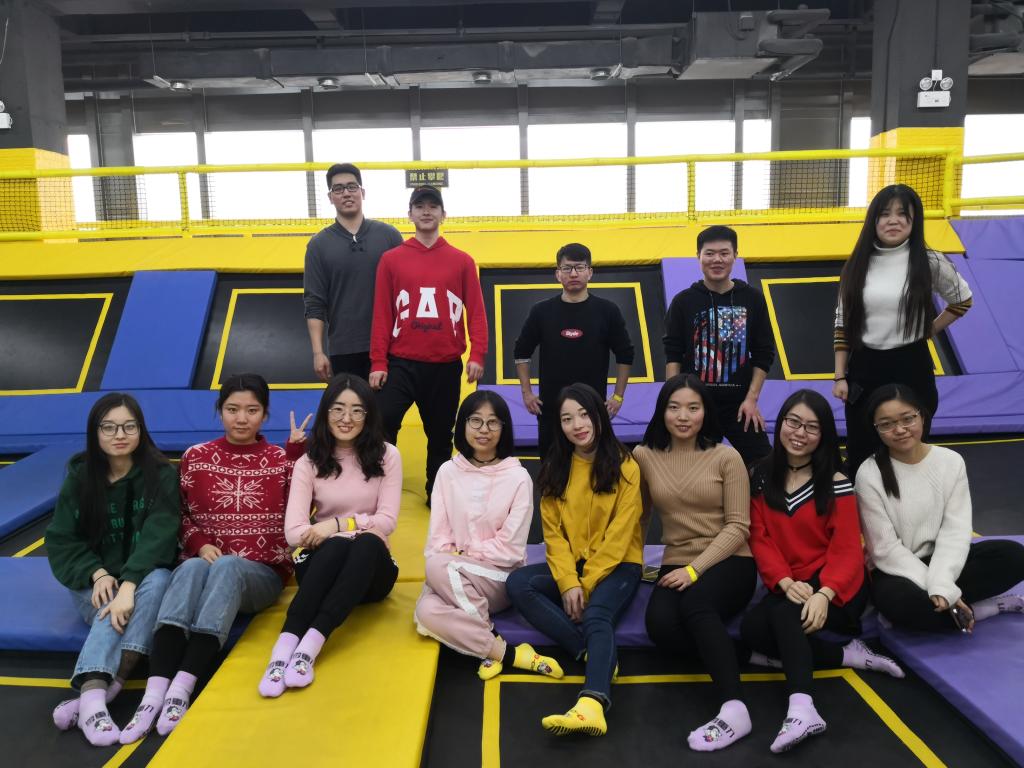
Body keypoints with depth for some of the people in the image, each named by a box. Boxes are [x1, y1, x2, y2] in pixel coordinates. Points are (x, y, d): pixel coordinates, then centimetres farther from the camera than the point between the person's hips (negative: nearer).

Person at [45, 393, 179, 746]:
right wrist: (97, 574, -21)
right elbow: (61, 541, -2)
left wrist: (128, 584, -37)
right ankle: (95, 699, -52)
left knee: (158, 581, -37)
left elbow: (158, 535, -21)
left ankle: (93, 694, -46)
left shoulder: (161, 474, -10)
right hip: (93, 581, 2)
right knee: (113, 609, -33)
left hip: (147, 576, -1)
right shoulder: (79, 476, -2)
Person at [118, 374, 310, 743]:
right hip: (207, 564, 1)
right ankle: (153, 694, -48)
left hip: (260, 575, -1)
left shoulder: (281, 460, 7)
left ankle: (182, 690, -46)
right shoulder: (196, 457, 10)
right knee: (192, 568, -36)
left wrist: (298, 449, -9)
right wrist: (199, 545, -9)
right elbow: (181, 514, 12)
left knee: (226, 566, -36)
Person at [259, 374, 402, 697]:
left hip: (370, 570, 0)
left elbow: (387, 521, -6)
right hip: (321, 563, 0)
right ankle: (284, 646, -47)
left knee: (367, 544, -36)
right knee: (336, 546, -36)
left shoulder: (386, 456, 1)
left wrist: (338, 523, -18)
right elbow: (293, 531, -11)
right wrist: (344, 531, -22)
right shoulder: (309, 462, 0)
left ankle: (310, 646, -47)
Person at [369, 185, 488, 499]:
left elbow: (476, 312, 2)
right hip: (402, 363, -1)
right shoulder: (391, 259, 4)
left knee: (440, 436, 12)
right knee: (381, 424, -15)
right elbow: (382, 314, 2)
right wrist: (378, 362, -3)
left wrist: (477, 355, -10)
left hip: (446, 366, 1)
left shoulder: (462, 261, 4)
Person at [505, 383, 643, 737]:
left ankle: (593, 704, -55)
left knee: (596, 614, -34)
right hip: (570, 564, 4)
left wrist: (587, 584, -17)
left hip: (616, 565, -4)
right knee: (517, 584, -23)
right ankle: (595, 654, -27)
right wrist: (568, 582, -15)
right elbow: (553, 532, 0)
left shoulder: (624, 466, -5)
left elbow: (619, 535, -10)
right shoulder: (555, 468, 6)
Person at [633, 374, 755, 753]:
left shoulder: (727, 457, -4)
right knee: (660, 625, -29)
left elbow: (738, 527, -7)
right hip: (676, 564, 3)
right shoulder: (644, 456, 3)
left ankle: (734, 710, -32)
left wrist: (696, 569, -18)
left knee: (695, 605, -35)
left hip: (728, 562, -2)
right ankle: (727, 653, -5)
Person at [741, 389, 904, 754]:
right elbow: (760, 538, -1)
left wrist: (823, 594, -28)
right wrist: (786, 582, -18)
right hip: (788, 586, 4)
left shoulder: (836, 483, -7)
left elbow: (847, 550, -11)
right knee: (751, 628, -24)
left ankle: (801, 707, -45)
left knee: (783, 616, -33)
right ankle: (849, 654, -15)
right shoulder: (762, 476, 3)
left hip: (836, 587, -4)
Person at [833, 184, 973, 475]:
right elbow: (843, 323, 5)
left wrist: (927, 331, 3)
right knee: (859, 457, 9)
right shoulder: (857, 265, 1)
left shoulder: (930, 263, -5)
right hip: (863, 370, 2)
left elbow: (962, 301, 12)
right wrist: (840, 376, 1)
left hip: (911, 369, -2)